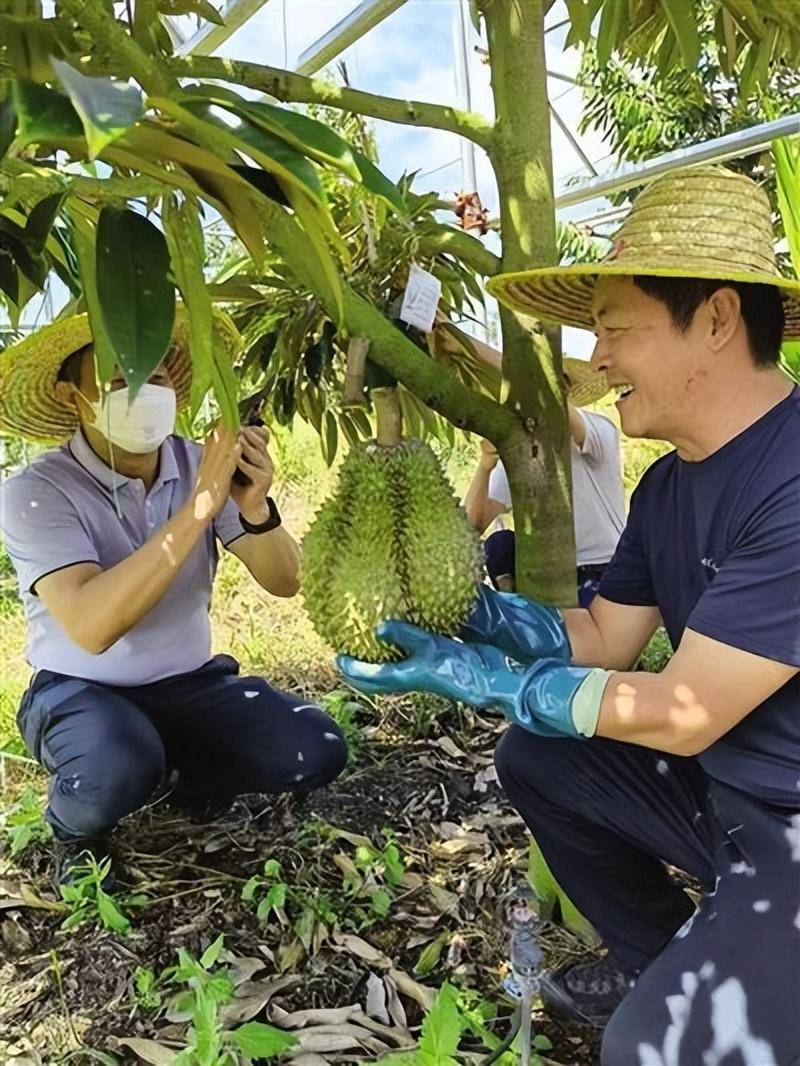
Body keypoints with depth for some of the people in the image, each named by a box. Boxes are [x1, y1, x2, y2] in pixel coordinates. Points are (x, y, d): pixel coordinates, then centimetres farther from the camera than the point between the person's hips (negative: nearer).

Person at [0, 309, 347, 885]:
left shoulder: (201, 464, -7)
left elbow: (284, 583, -9)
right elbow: (91, 627, -34)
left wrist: (256, 508, -31)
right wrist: (201, 506, -38)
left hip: (190, 682, 4)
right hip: (80, 691, -3)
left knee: (316, 751, -17)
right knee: (121, 770, -36)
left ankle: (197, 773, 14)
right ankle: (75, 827, 2)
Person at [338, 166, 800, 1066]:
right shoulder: (668, 483, 4)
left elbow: (686, 713, -26)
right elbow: (600, 637, 5)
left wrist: (478, 678, -19)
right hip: (724, 789, 9)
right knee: (535, 757, 13)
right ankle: (662, 964, 24)